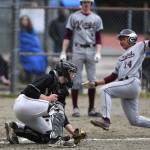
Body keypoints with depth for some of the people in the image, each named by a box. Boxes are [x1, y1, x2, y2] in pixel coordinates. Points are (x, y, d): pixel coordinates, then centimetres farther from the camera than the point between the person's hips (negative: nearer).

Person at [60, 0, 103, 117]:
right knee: (76, 80, -3)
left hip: (91, 51, 1)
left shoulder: (96, 19, 10)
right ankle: (75, 108, 2)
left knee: (92, 80, -1)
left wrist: (98, 53, -8)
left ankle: (91, 108, 5)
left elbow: (98, 38, 7)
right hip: (78, 50, -1)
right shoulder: (74, 17, 6)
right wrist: (63, 52, -4)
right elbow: (67, 36, 4)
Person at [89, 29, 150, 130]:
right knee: (134, 120, 3)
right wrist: (96, 83, 18)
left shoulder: (139, 47, 10)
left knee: (105, 90, -21)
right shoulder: (121, 58, 29)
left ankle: (105, 120, -28)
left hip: (132, 83, -8)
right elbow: (113, 77, 26)